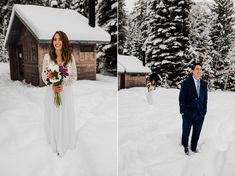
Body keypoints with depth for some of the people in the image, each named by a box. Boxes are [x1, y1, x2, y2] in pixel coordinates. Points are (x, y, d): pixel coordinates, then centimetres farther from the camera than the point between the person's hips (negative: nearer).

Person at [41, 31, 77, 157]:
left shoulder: (70, 57, -6)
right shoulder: (47, 57, -4)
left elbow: (74, 76, -3)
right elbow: (44, 75, 1)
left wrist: (63, 85, -17)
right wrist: (52, 86, -15)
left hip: (66, 91, -1)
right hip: (51, 91, 1)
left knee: (66, 117, 9)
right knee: (52, 117, 11)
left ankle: (66, 143, 31)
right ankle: (54, 142, 35)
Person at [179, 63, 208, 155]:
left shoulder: (204, 84, 4)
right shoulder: (186, 83, -9)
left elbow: (205, 99, 8)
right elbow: (181, 98, -8)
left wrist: (204, 111, 3)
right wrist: (183, 112, -9)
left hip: (200, 114, 3)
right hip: (188, 114, -3)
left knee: (197, 133, 15)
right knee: (186, 133, 12)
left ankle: (194, 147, 36)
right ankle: (185, 147, 35)